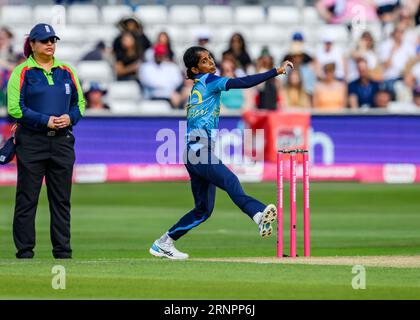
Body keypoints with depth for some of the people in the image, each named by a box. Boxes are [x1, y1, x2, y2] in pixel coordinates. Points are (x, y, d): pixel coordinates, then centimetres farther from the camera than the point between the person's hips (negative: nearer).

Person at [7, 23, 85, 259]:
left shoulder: (67, 72, 13)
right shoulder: (22, 72, -1)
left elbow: (80, 103, 17)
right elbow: (15, 108, -8)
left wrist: (70, 118, -4)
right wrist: (45, 121, -16)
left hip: (62, 141, 4)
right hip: (31, 142, -4)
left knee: (62, 200, 6)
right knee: (27, 199, -1)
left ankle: (63, 252, 11)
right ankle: (25, 253, 4)